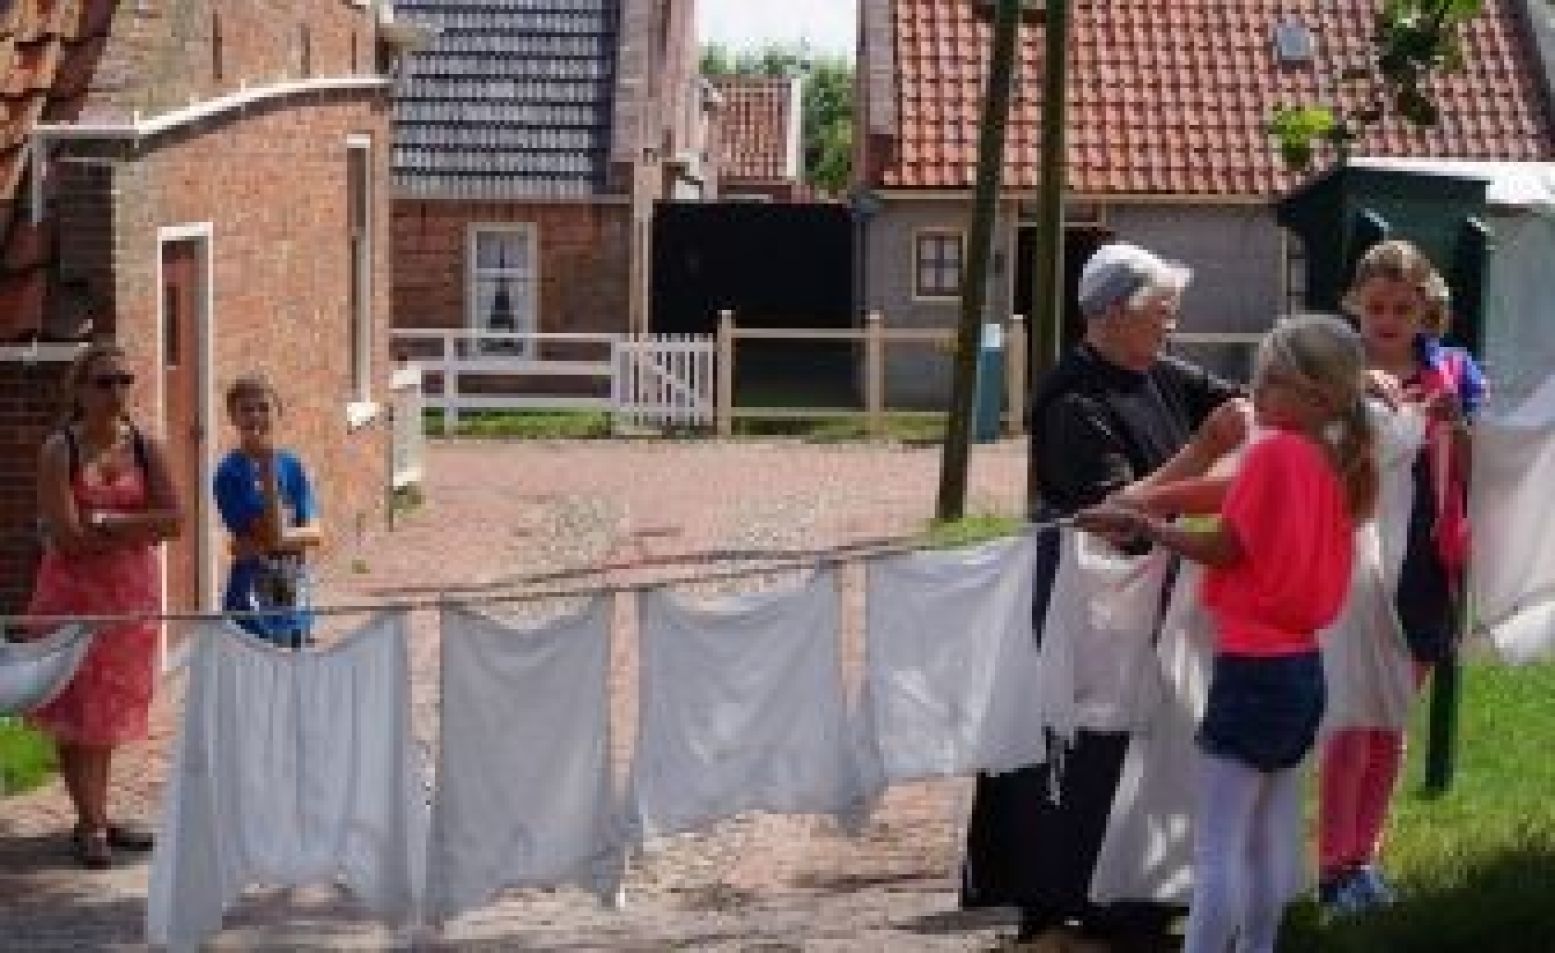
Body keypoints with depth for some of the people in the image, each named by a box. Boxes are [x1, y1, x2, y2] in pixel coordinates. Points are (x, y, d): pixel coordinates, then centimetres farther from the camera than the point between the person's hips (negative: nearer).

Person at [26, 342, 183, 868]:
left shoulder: (145, 447, 2)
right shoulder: (59, 450, -10)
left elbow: (173, 520, -9)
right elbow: (67, 536, -18)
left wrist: (104, 521, -16)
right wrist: (137, 529, -11)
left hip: (133, 590, 4)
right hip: (75, 589, -4)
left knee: (112, 706, 11)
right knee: (77, 707, -1)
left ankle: (98, 817, 21)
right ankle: (91, 825, 6)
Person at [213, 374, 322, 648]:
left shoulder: (291, 466, 5)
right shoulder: (230, 471, -10)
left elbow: (314, 533, 0)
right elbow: (272, 531, -17)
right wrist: (267, 468, -21)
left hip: (293, 599, 5)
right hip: (251, 604, -5)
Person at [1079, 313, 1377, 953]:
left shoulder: (1273, 452, -15)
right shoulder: (1336, 464, 9)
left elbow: (1226, 547, -13)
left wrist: (1141, 525, -6)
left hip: (1255, 666, -9)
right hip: (1302, 666, 9)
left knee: (1216, 844, -8)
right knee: (1272, 839, 16)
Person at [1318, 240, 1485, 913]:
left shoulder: (1453, 373, 6)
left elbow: (1475, 476, 3)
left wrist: (1454, 424, -16)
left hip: (1424, 564, 4)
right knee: (1352, 720, -4)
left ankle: (1364, 855, 23)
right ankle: (1334, 866, 4)